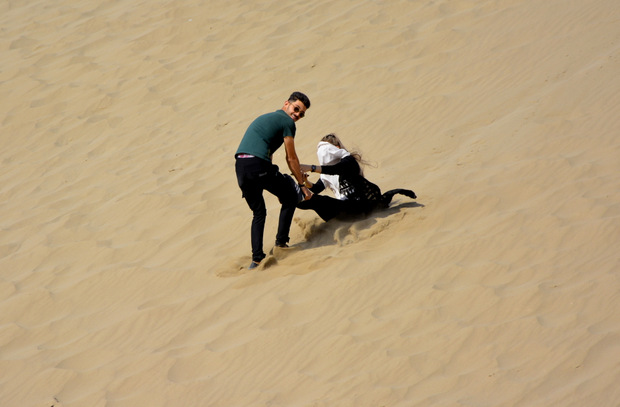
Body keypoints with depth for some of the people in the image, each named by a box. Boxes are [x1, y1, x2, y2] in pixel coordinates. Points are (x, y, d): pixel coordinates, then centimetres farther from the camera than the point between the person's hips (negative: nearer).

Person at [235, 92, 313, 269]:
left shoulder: (265, 118, 32)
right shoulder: (287, 122, 4)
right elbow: (291, 158, 3)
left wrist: (278, 188, 39)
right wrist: (302, 185, 11)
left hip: (240, 166, 8)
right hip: (259, 165, -8)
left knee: (258, 212, 20)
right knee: (291, 197, 14)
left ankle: (256, 258, 11)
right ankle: (281, 242, 12)